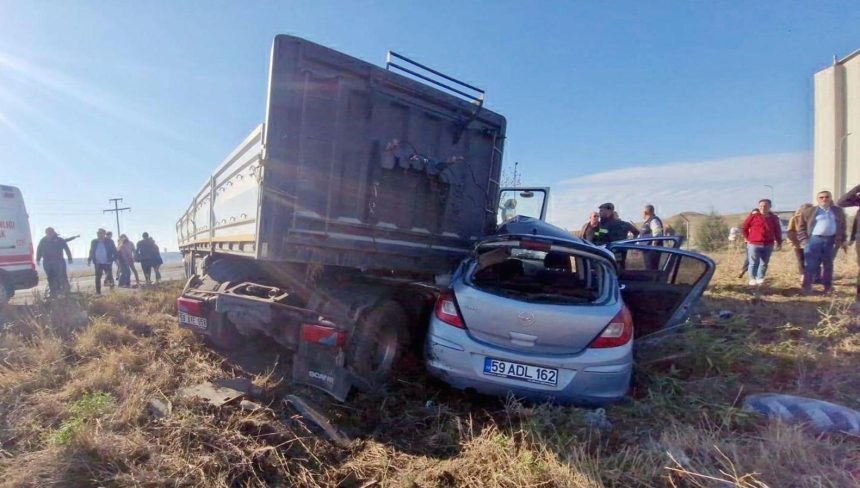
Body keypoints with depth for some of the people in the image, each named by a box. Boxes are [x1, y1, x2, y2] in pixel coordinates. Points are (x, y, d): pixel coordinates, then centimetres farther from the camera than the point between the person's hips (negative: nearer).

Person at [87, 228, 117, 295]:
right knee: (97, 278, 6)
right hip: (97, 263, 3)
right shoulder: (94, 242, 6)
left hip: (107, 263, -3)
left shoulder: (109, 241, -1)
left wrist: (115, 258, -12)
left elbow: (114, 251, -1)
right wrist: (89, 260, 5)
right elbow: (91, 252, 13)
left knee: (110, 276, 2)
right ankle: (98, 292, 12)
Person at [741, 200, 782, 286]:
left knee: (764, 263, 9)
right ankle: (752, 279, 2)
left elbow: (778, 231, 14)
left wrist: (779, 242, 11)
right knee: (754, 263, -2)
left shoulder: (774, 218, 8)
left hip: (768, 245, 4)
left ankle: (760, 278, 18)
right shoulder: (753, 216, -3)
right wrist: (747, 238, 2)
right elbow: (744, 228, 4)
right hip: (754, 244, -4)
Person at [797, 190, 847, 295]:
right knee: (810, 265, -3)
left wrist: (840, 240, 5)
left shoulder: (838, 211, 12)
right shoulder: (808, 212, 3)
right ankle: (807, 287, 1)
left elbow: (842, 227, 13)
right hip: (814, 240, -3)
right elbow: (801, 227, 4)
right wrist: (804, 241, -3)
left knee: (828, 265, 12)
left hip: (831, 241, 3)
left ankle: (828, 287, 21)